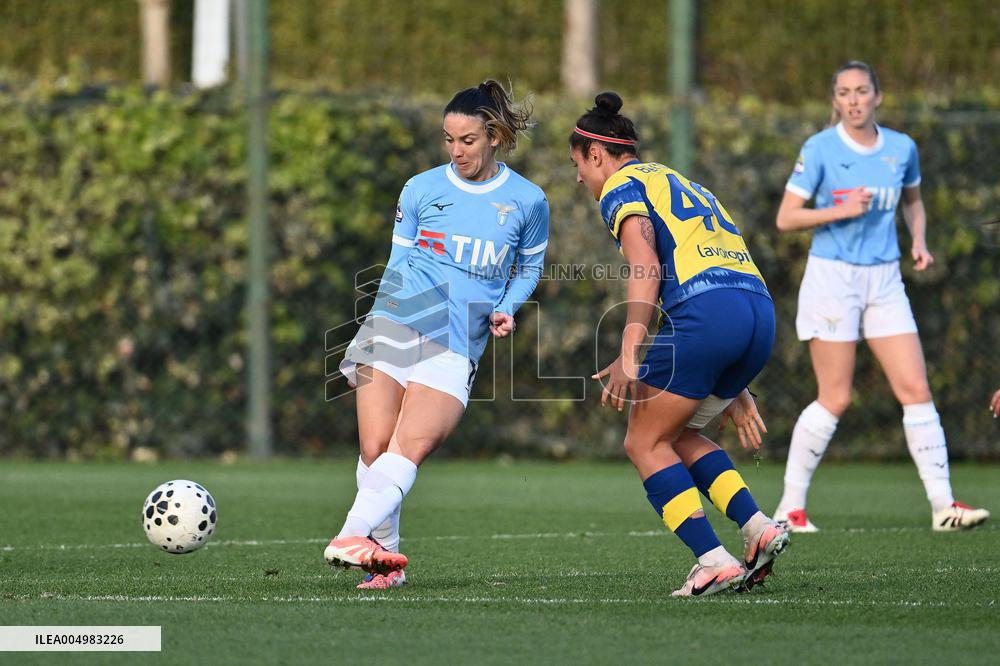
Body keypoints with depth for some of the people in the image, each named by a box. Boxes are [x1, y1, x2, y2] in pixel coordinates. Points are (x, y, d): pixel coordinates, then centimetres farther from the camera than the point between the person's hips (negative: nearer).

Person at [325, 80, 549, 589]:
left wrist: (505, 309, 1)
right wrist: (380, 316, 12)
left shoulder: (528, 202, 5)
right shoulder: (421, 189, 8)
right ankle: (385, 560, -1)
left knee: (412, 445, -21)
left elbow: (530, 268, 17)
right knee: (375, 448, -10)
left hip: (459, 344, -1)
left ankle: (354, 537, -32)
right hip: (398, 320, 1)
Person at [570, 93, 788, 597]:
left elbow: (646, 268, -12)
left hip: (704, 313, -8)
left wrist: (628, 354, -19)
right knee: (676, 434, 22)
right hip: (760, 311, 8)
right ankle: (758, 528, 6)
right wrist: (732, 387, 34)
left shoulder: (621, 187, 7)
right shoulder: (679, 183, 33)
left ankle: (714, 561, -8)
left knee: (645, 444, 4)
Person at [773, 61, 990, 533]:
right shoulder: (820, 149, -7)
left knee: (916, 390, -4)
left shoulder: (902, 148, 5)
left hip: (884, 281, 4)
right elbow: (785, 218, -7)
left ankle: (943, 505, -2)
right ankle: (790, 507, 6)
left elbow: (913, 201, 23)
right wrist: (841, 210, -20)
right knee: (834, 400, -6)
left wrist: (918, 241, 5)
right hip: (832, 277, -4)